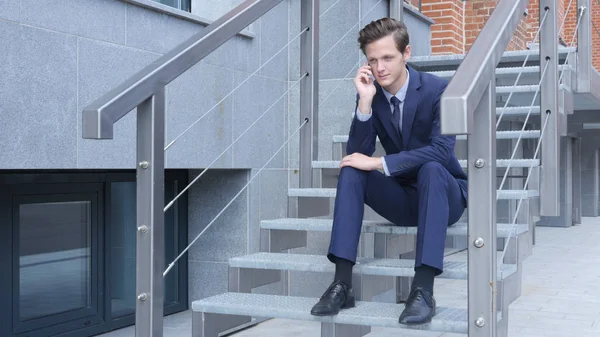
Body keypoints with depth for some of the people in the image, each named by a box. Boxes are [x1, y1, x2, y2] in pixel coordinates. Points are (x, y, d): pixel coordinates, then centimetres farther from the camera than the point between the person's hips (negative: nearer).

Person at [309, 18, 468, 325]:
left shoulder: (437, 89, -15)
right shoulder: (370, 94, -3)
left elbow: (442, 150, -28)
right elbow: (357, 154, -13)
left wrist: (379, 163, -31)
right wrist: (365, 101, -24)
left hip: (443, 194, -4)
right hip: (401, 197, 4)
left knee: (431, 169, -36)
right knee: (350, 171, -20)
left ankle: (423, 288, -41)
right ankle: (342, 282, -28)